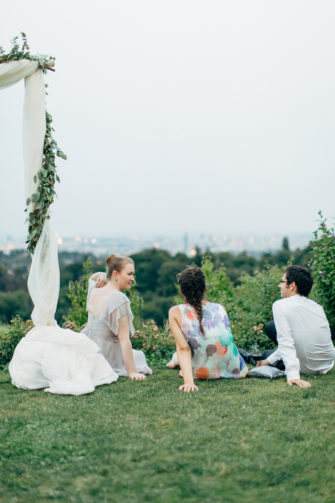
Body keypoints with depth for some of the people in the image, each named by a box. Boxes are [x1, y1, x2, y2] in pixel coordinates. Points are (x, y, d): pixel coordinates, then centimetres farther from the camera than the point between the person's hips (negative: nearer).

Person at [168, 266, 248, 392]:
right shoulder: (220, 309, -5)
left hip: (201, 373, -1)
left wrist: (188, 381, -25)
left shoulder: (175, 312, -12)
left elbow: (183, 348, -21)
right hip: (234, 370, 1)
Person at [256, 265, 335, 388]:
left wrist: (293, 375, -29)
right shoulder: (316, 306, 8)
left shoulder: (280, 305, -12)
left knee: (271, 327, 12)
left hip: (306, 368, -6)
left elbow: (286, 343, -23)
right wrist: (270, 360, 19)